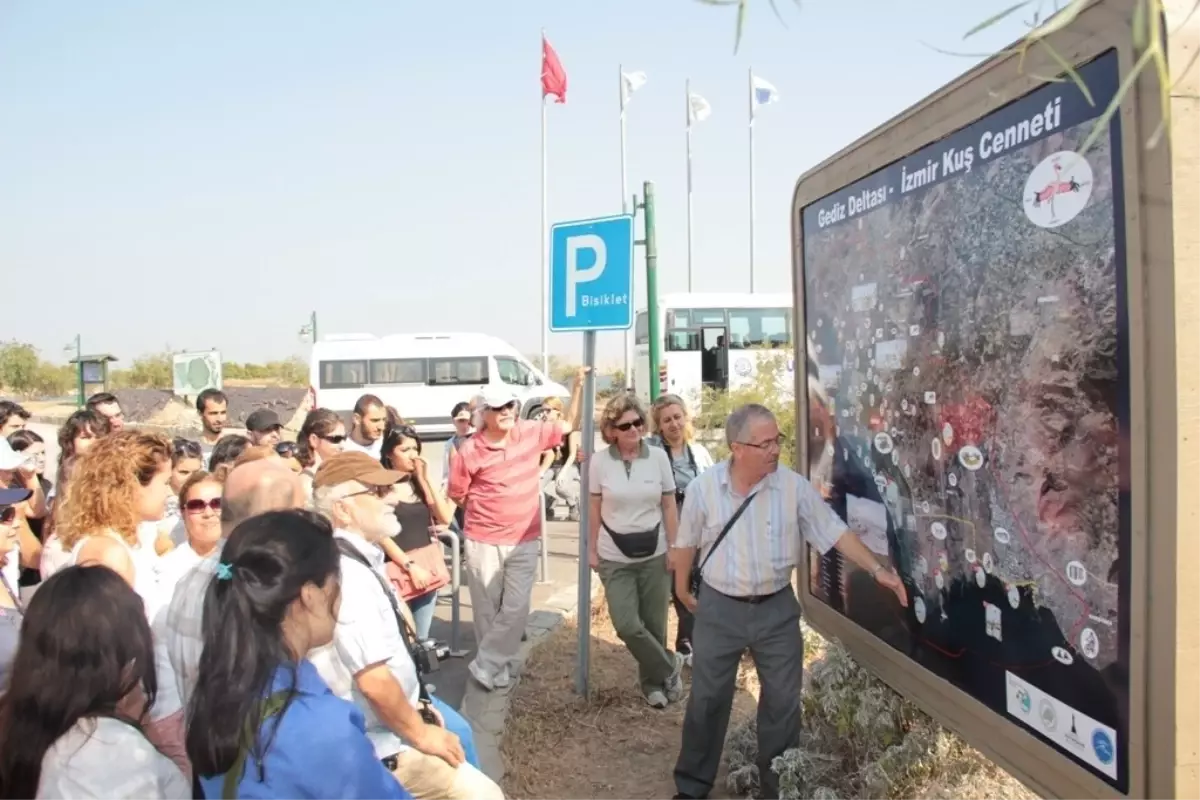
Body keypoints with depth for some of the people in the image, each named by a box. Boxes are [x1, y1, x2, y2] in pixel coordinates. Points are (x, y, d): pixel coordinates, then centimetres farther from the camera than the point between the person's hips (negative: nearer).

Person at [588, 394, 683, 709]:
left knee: (654, 624, 8)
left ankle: (653, 681, 31)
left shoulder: (658, 456, -4)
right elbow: (594, 509, 2)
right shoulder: (600, 461, -6)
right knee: (627, 625, -9)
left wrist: (674, 548, 0)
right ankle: (669, 666, 15)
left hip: (655, 555, 1)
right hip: (615, 558, -1)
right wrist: (592, 550, 2)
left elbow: (669, 506, 2)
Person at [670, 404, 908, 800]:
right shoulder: (703, 488, -11)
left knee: (782, 703, 11)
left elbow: (835, 531, -4)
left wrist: (877, 569, -10)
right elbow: (686, 543, 2)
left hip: (776, 609, 1)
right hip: (719, 608, -1)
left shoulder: (795, 487, -10)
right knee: (707, 699, 11)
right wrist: (682, 588, 11)